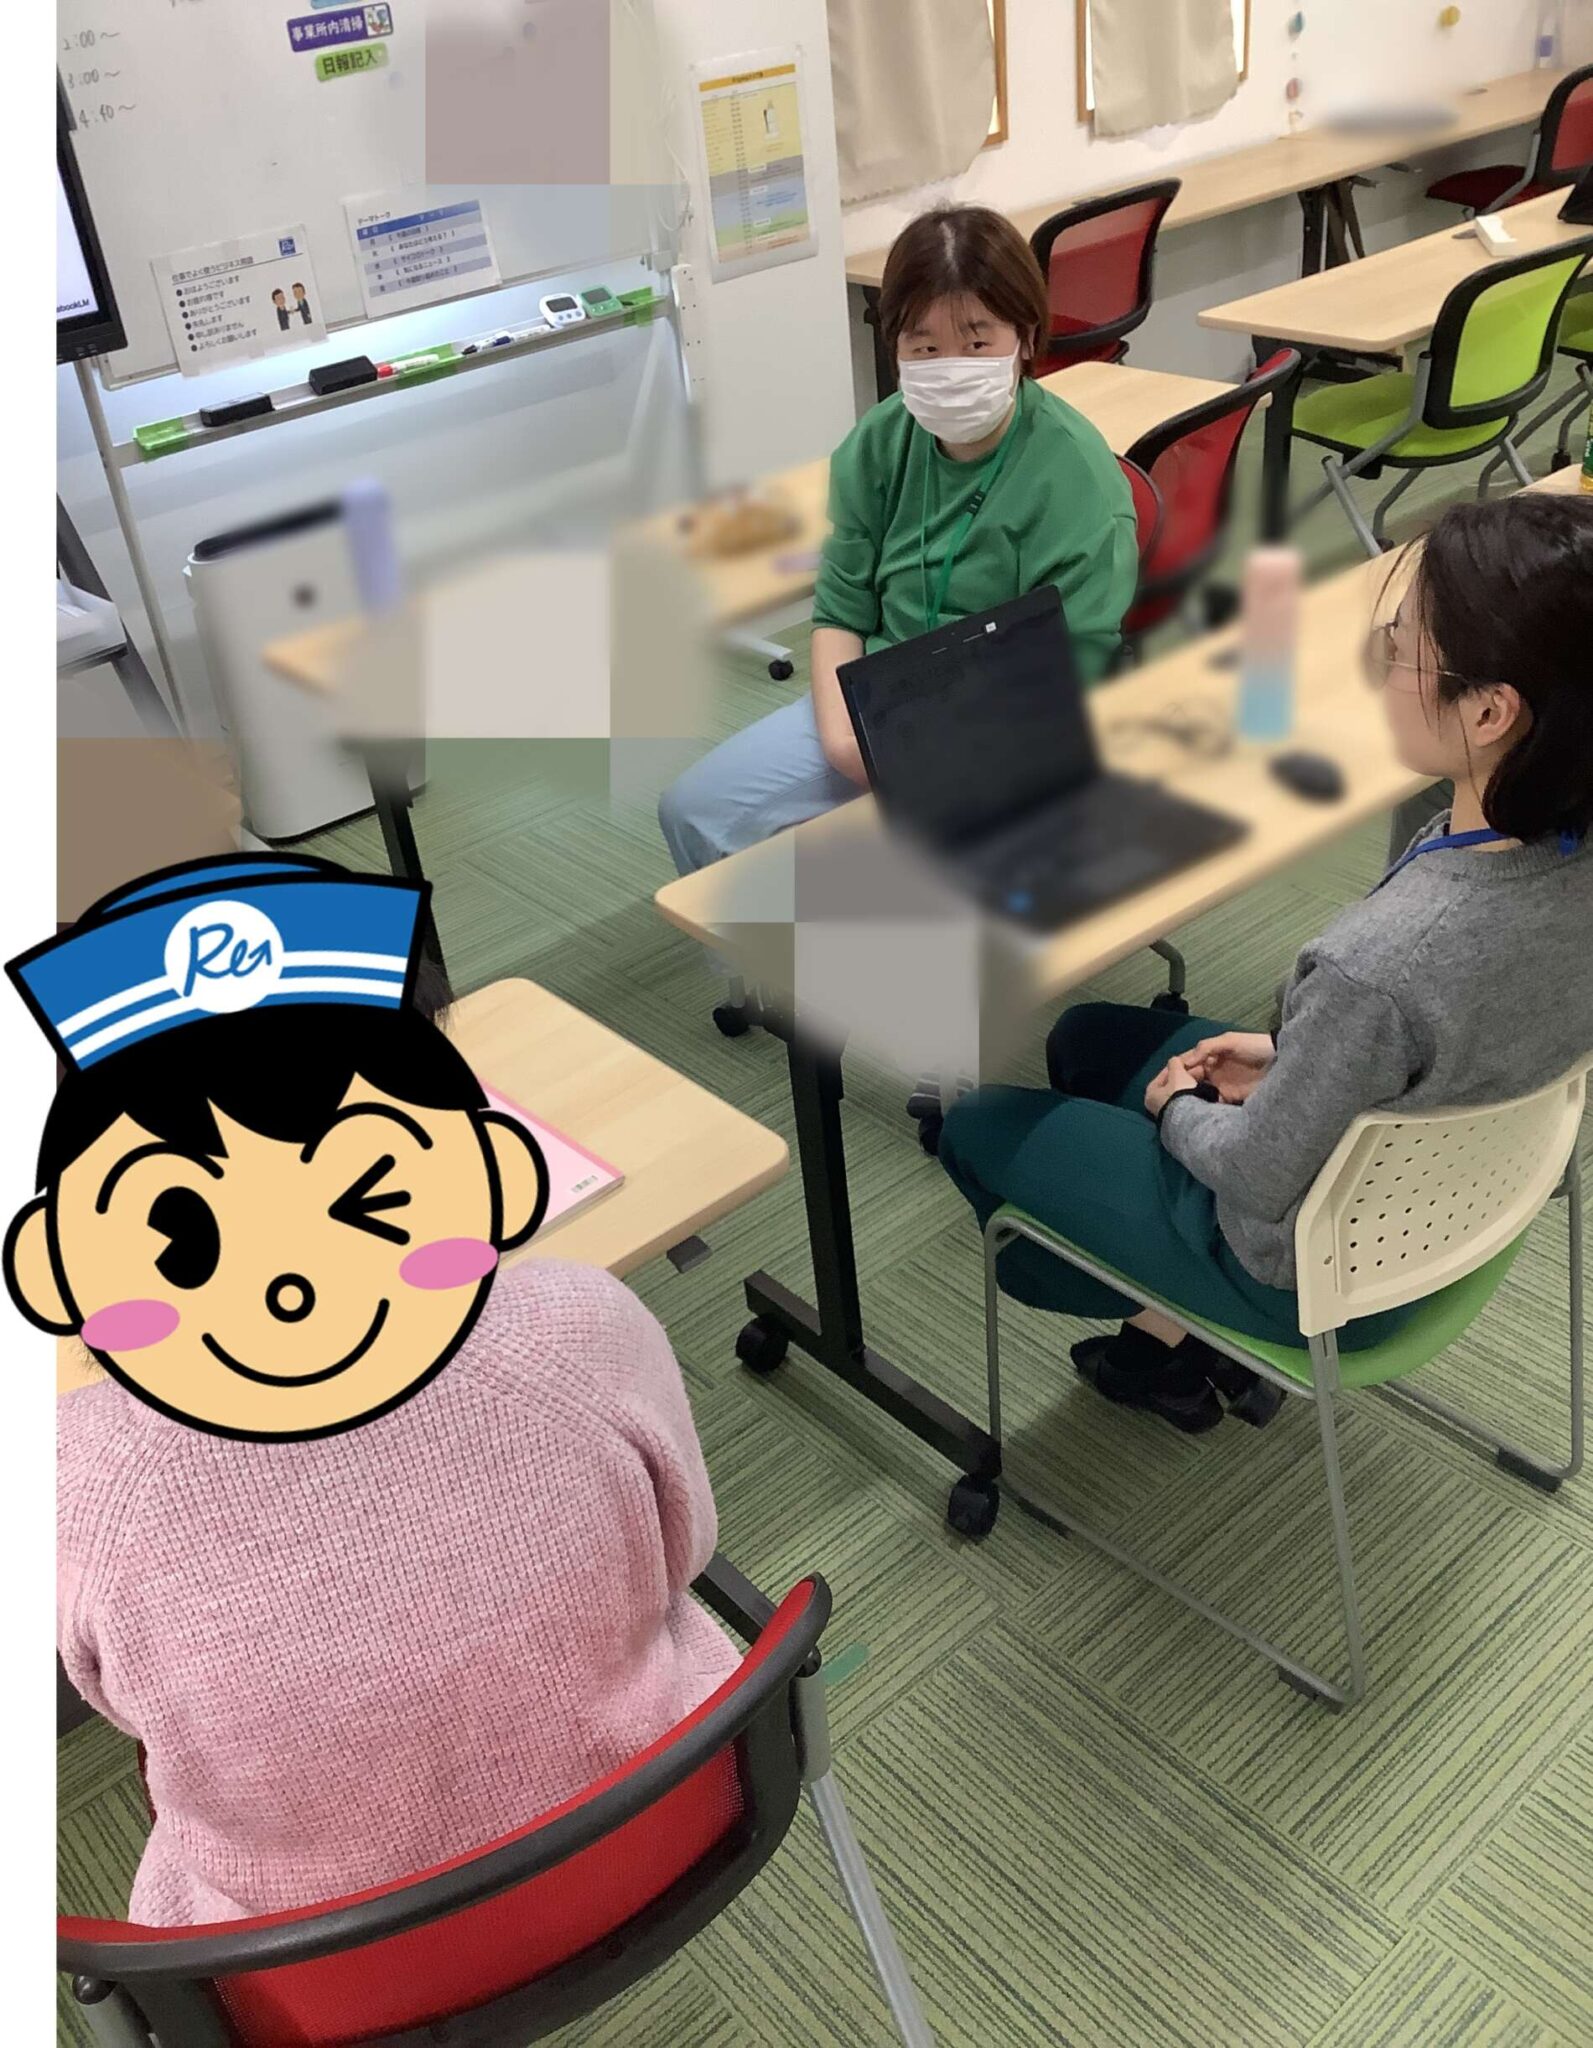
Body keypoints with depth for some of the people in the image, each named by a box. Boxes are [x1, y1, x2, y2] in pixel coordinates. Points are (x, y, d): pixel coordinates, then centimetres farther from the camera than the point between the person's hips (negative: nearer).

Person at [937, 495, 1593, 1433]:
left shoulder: (1378, 965, -42)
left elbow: (1257, 1179, -25)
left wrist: (1176, 1109, -5)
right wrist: (1292, 1053, 2)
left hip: (1319, 1265, -7)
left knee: (978, 1128, 13)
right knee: (1087, 1034, 24)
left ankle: (1173, 1334, 32)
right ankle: (1195, 1331, 28)